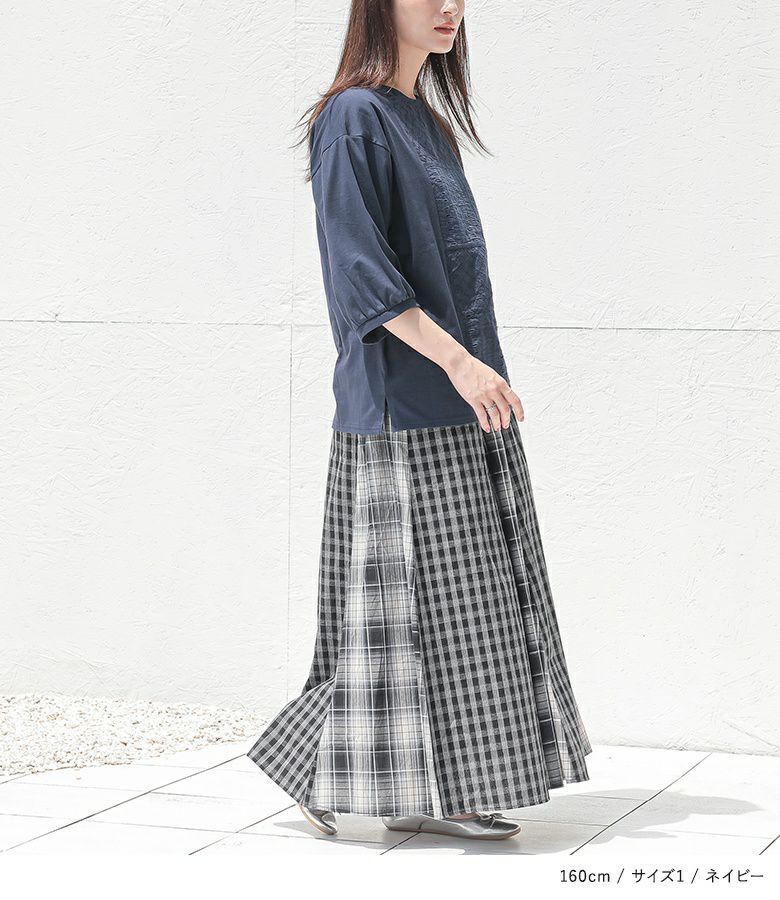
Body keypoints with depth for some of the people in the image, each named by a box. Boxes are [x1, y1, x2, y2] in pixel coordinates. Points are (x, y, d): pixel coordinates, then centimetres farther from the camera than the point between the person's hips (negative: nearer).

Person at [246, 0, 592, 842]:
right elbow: (360, 267, -17)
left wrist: (474, 368, 19)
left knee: (463, 597, 7)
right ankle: (320, 766, 9)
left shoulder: (428, 123, 17)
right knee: (406, 594, -6)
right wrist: (455, 359, -24)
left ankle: (428, 793, 12)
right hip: (401, 407, -9)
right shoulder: (354, 119, -9)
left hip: (462, 403, 9)